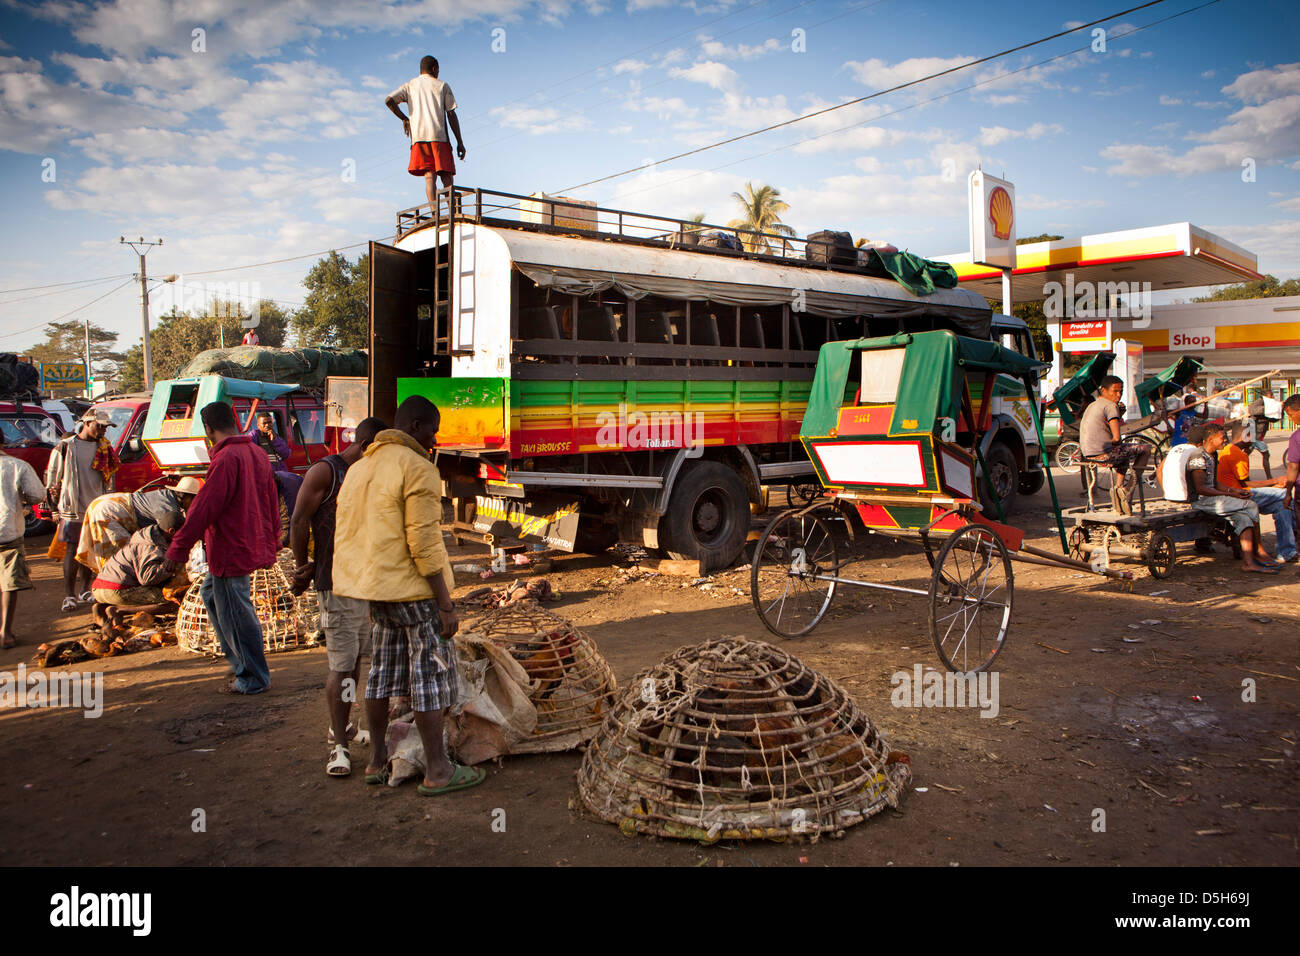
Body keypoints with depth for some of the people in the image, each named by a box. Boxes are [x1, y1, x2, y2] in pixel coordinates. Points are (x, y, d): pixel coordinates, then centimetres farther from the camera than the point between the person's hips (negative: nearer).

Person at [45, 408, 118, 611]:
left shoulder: (104, 448, 11)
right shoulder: (65, 447, -2)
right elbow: (52, 478, 2)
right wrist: (55, 507, 1)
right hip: (72, 509, -4)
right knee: (73, 550, -5)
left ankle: (85, 590, 19)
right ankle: (69, 595, 2)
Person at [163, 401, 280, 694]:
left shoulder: (226, 458, -20)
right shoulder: (256, 453, 8)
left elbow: (205, 508, -21)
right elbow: (272, 502, 15)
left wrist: (178, 549, -14)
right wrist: (272, 543, 24)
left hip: (232, 552, -10)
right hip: (254, 547, 10)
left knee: (235, 615, 2)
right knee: (211, 594, 25)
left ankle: (253, 679, 14)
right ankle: (240, 658, 32)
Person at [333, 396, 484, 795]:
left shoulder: (358, 469, 14)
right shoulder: (418, 468, -13)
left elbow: (344, 536, 16)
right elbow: (425, 544, -19)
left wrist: (362, 589, 22)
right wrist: (446, 604, -16)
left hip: (372, 586, 9)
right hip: (414, 589, -8)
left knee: (381, 671, 17)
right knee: (431, 673, 0)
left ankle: (377, 761, 28)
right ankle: (438, 771, 7)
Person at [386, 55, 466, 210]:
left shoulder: (409, 86, 17)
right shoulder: (442, 86, 13)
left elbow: (389, 100, 1)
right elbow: (451, 115, 5)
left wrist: (404, 118, 14)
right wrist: (460, 142, 6)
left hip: (418, 135, 2)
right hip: (439, 135, -2)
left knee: (429, 177, -5)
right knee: (446, 176, -2)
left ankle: (434, 212, -21)